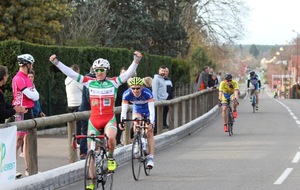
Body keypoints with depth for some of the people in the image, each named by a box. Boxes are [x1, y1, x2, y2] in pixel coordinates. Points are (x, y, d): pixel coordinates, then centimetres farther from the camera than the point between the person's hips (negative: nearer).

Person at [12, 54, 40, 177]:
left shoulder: (26, 78, 14)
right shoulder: (18, 79, -17)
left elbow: (36, 95, 8)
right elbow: (33, 96, -21)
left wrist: (33, 94, -11)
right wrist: (34, 94, 0)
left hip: (28, 111, 9)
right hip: (21, 112, -9)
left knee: (28, 139, 11)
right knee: (19, 139, -9)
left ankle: (28, 169, 17)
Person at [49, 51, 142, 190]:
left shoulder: (113, 82, -1)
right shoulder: (90, 82, 3)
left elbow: (128, 74, -13)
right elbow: (71, 73, -1)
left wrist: (136, 61, -28)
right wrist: (56, 63, -9)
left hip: (109, 119, -2)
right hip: (94, 120, 2)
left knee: (111, 137, -34)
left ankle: (111, 158, -2)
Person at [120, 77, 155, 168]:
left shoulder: (147, 93, -37)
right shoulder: (127, 94, -30)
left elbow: (152, 110, -40)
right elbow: (124, 110, -34)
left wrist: (151, 123, -52)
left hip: (147, 109, -2)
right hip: (137, 109, 2)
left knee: (149, 133, -8)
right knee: (136, 123, -27)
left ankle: (150, 158, -5)